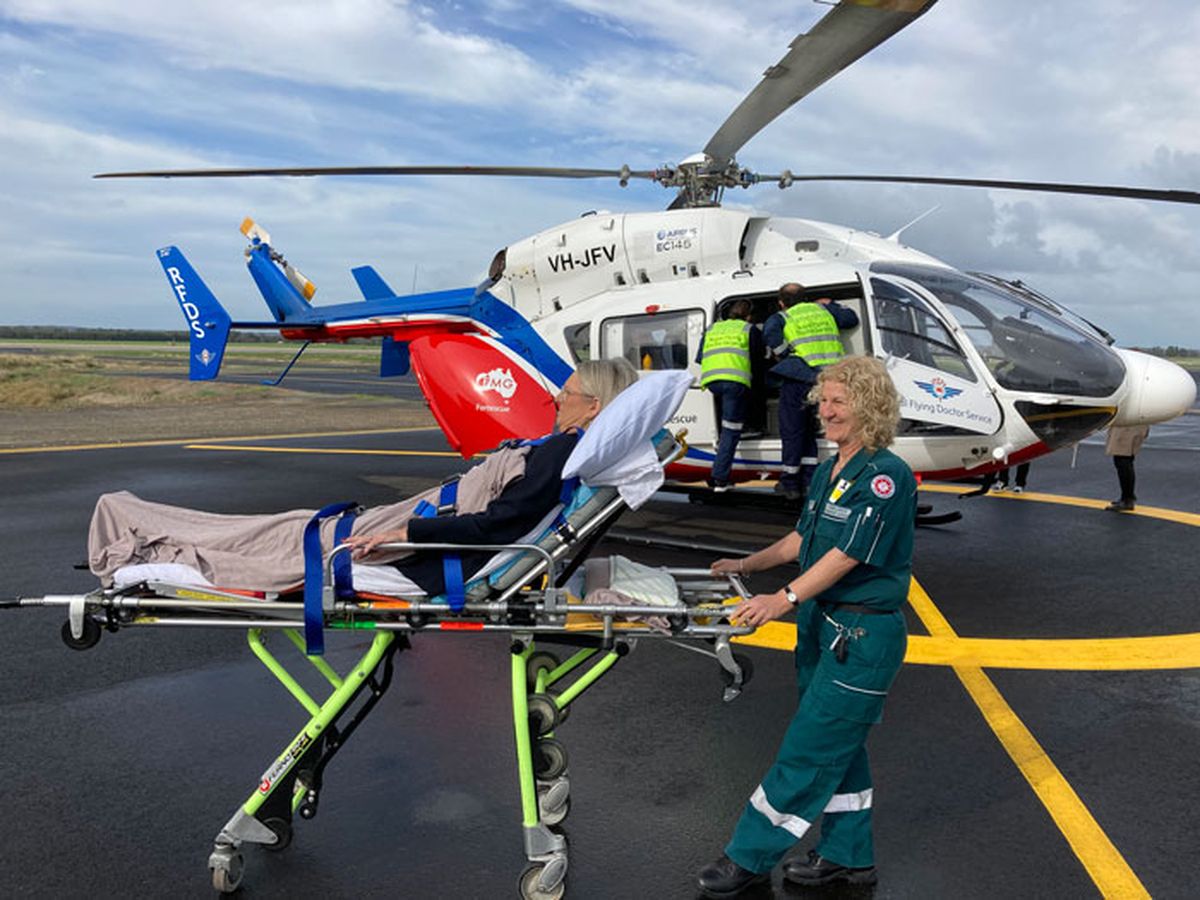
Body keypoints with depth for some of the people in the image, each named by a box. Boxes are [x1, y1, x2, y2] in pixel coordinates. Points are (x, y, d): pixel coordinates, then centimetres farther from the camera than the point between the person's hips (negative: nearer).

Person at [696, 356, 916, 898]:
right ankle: (849, 855, 33)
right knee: (837, 745, 18)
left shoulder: (885, 476, -18)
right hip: (821, 624, 9)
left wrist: (785, 598, -33)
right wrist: (747, 565, 20)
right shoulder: (827, 472, 9)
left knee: (809, 750, 0)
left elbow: (848, 554, -25)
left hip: (864, 635, -9)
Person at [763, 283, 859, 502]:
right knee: (807, 429, 19)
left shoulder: (780, 318, 6)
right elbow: (852, 319, 30)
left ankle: (790, 484, 11)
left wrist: (785, 354, -3)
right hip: (831, 376, 5)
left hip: (800, 379, -5)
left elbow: (770, 333, -16)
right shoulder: (822, 310, 20)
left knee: (791, 431, 6)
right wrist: (831, 304, 43)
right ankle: (810, 481, 17)